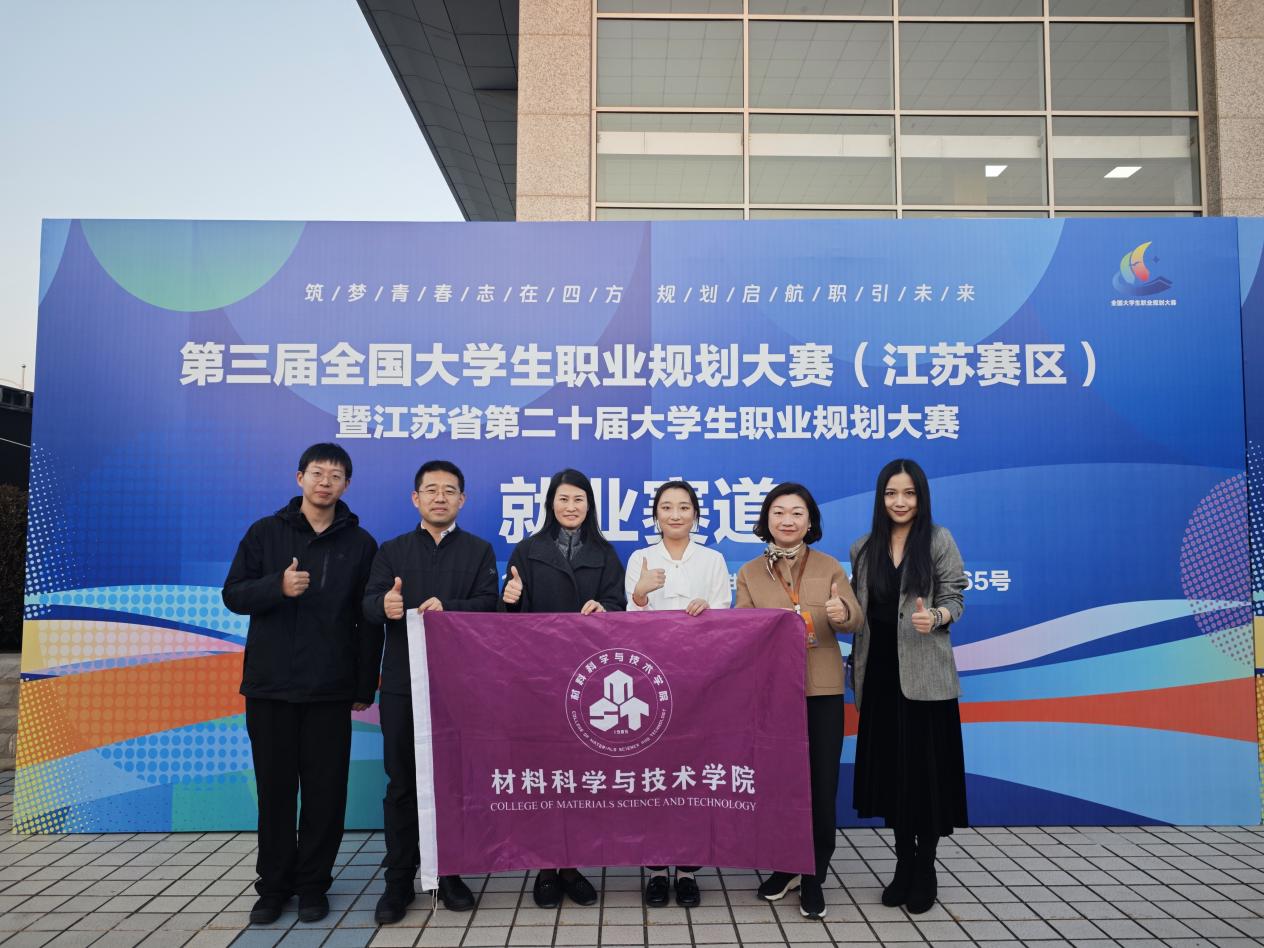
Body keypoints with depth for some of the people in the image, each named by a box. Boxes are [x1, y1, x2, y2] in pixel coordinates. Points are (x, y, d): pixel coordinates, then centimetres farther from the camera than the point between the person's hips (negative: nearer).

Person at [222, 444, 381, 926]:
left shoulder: (360, 543, 4)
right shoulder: (265, 532, 5)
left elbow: (369, 621, 4)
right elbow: (233, 595, 1)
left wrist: (365, 686, 1)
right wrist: (278, 586, -20)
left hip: (331, 689, 0)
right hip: (270, 686, 1)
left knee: (325, 791, 5)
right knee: (275, 789, 9)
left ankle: (313, 885, 20)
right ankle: (274, 885, 24)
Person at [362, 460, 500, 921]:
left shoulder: (479, 550, 8)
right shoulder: (392, 550, 10)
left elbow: (488, 603, -7)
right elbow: (369, 603, -3)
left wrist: (447, 607, -26)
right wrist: (385, 605, -28)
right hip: (403, 684, 1)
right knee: (402, 783, 5)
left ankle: (450, 874, 21)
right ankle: (399, 880, 15)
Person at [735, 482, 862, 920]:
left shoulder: (829, 566, 3)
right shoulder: (749, 573, 5)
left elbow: (855, 621, -5)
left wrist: (842, 613, -27)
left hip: (822, 690, -1)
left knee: (821, 785, 2)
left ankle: (814, 878, 18)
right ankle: (785, 866, 31)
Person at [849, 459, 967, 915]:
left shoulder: (939, 540, -2)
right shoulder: (863, 548, 9)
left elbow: (954, 599, -4)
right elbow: (858, 611, 12)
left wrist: (935, 616, -24)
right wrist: (858, 671, 5)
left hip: (924, 675, -3)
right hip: (880, 672, 4)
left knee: (925, 768, 2)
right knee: (889, 768, 8)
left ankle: (925, 869, 18)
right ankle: (904, 863, 24)